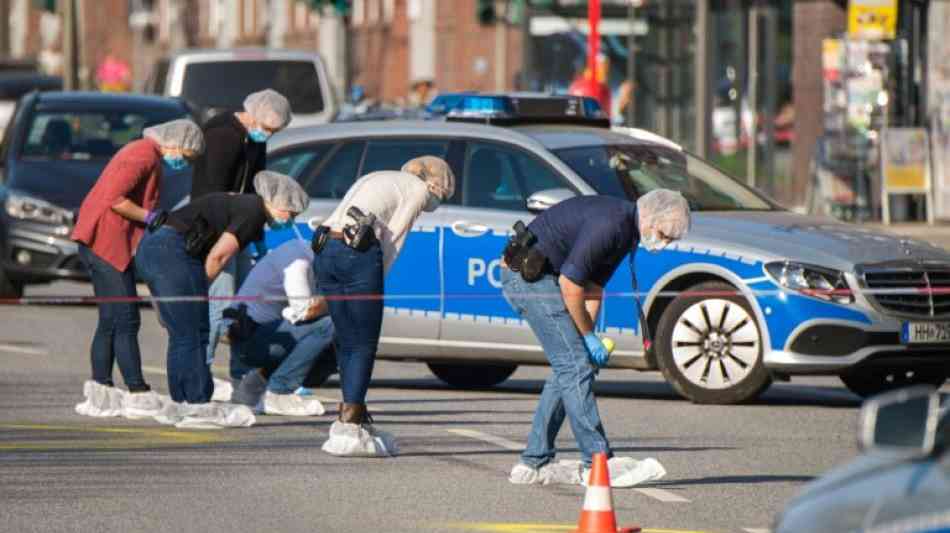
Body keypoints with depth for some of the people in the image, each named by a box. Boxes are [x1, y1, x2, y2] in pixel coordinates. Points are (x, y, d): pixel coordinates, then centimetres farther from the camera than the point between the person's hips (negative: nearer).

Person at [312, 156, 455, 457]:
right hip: (359, 254, -7)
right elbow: (392, 240, 2)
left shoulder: (376, 179, 31)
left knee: (348, 342, 16)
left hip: (325, 250, 7)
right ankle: (347, 429, -7)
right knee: (364, 345, -1)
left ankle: (356, 419, 21)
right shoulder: (418, 189, 9)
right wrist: (375, 285, 6)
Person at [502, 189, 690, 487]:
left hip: (540, 276, 11)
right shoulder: (609, 224, -23)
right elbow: (570, 282, -22)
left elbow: (594, 285, 14)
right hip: (528, 274, -11)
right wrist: (588, 337, -12)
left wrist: (588, 336, 2)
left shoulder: (625, 231, 10)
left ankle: (534, 463, 14)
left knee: (567, 368, 12)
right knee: (575, 365, -10)